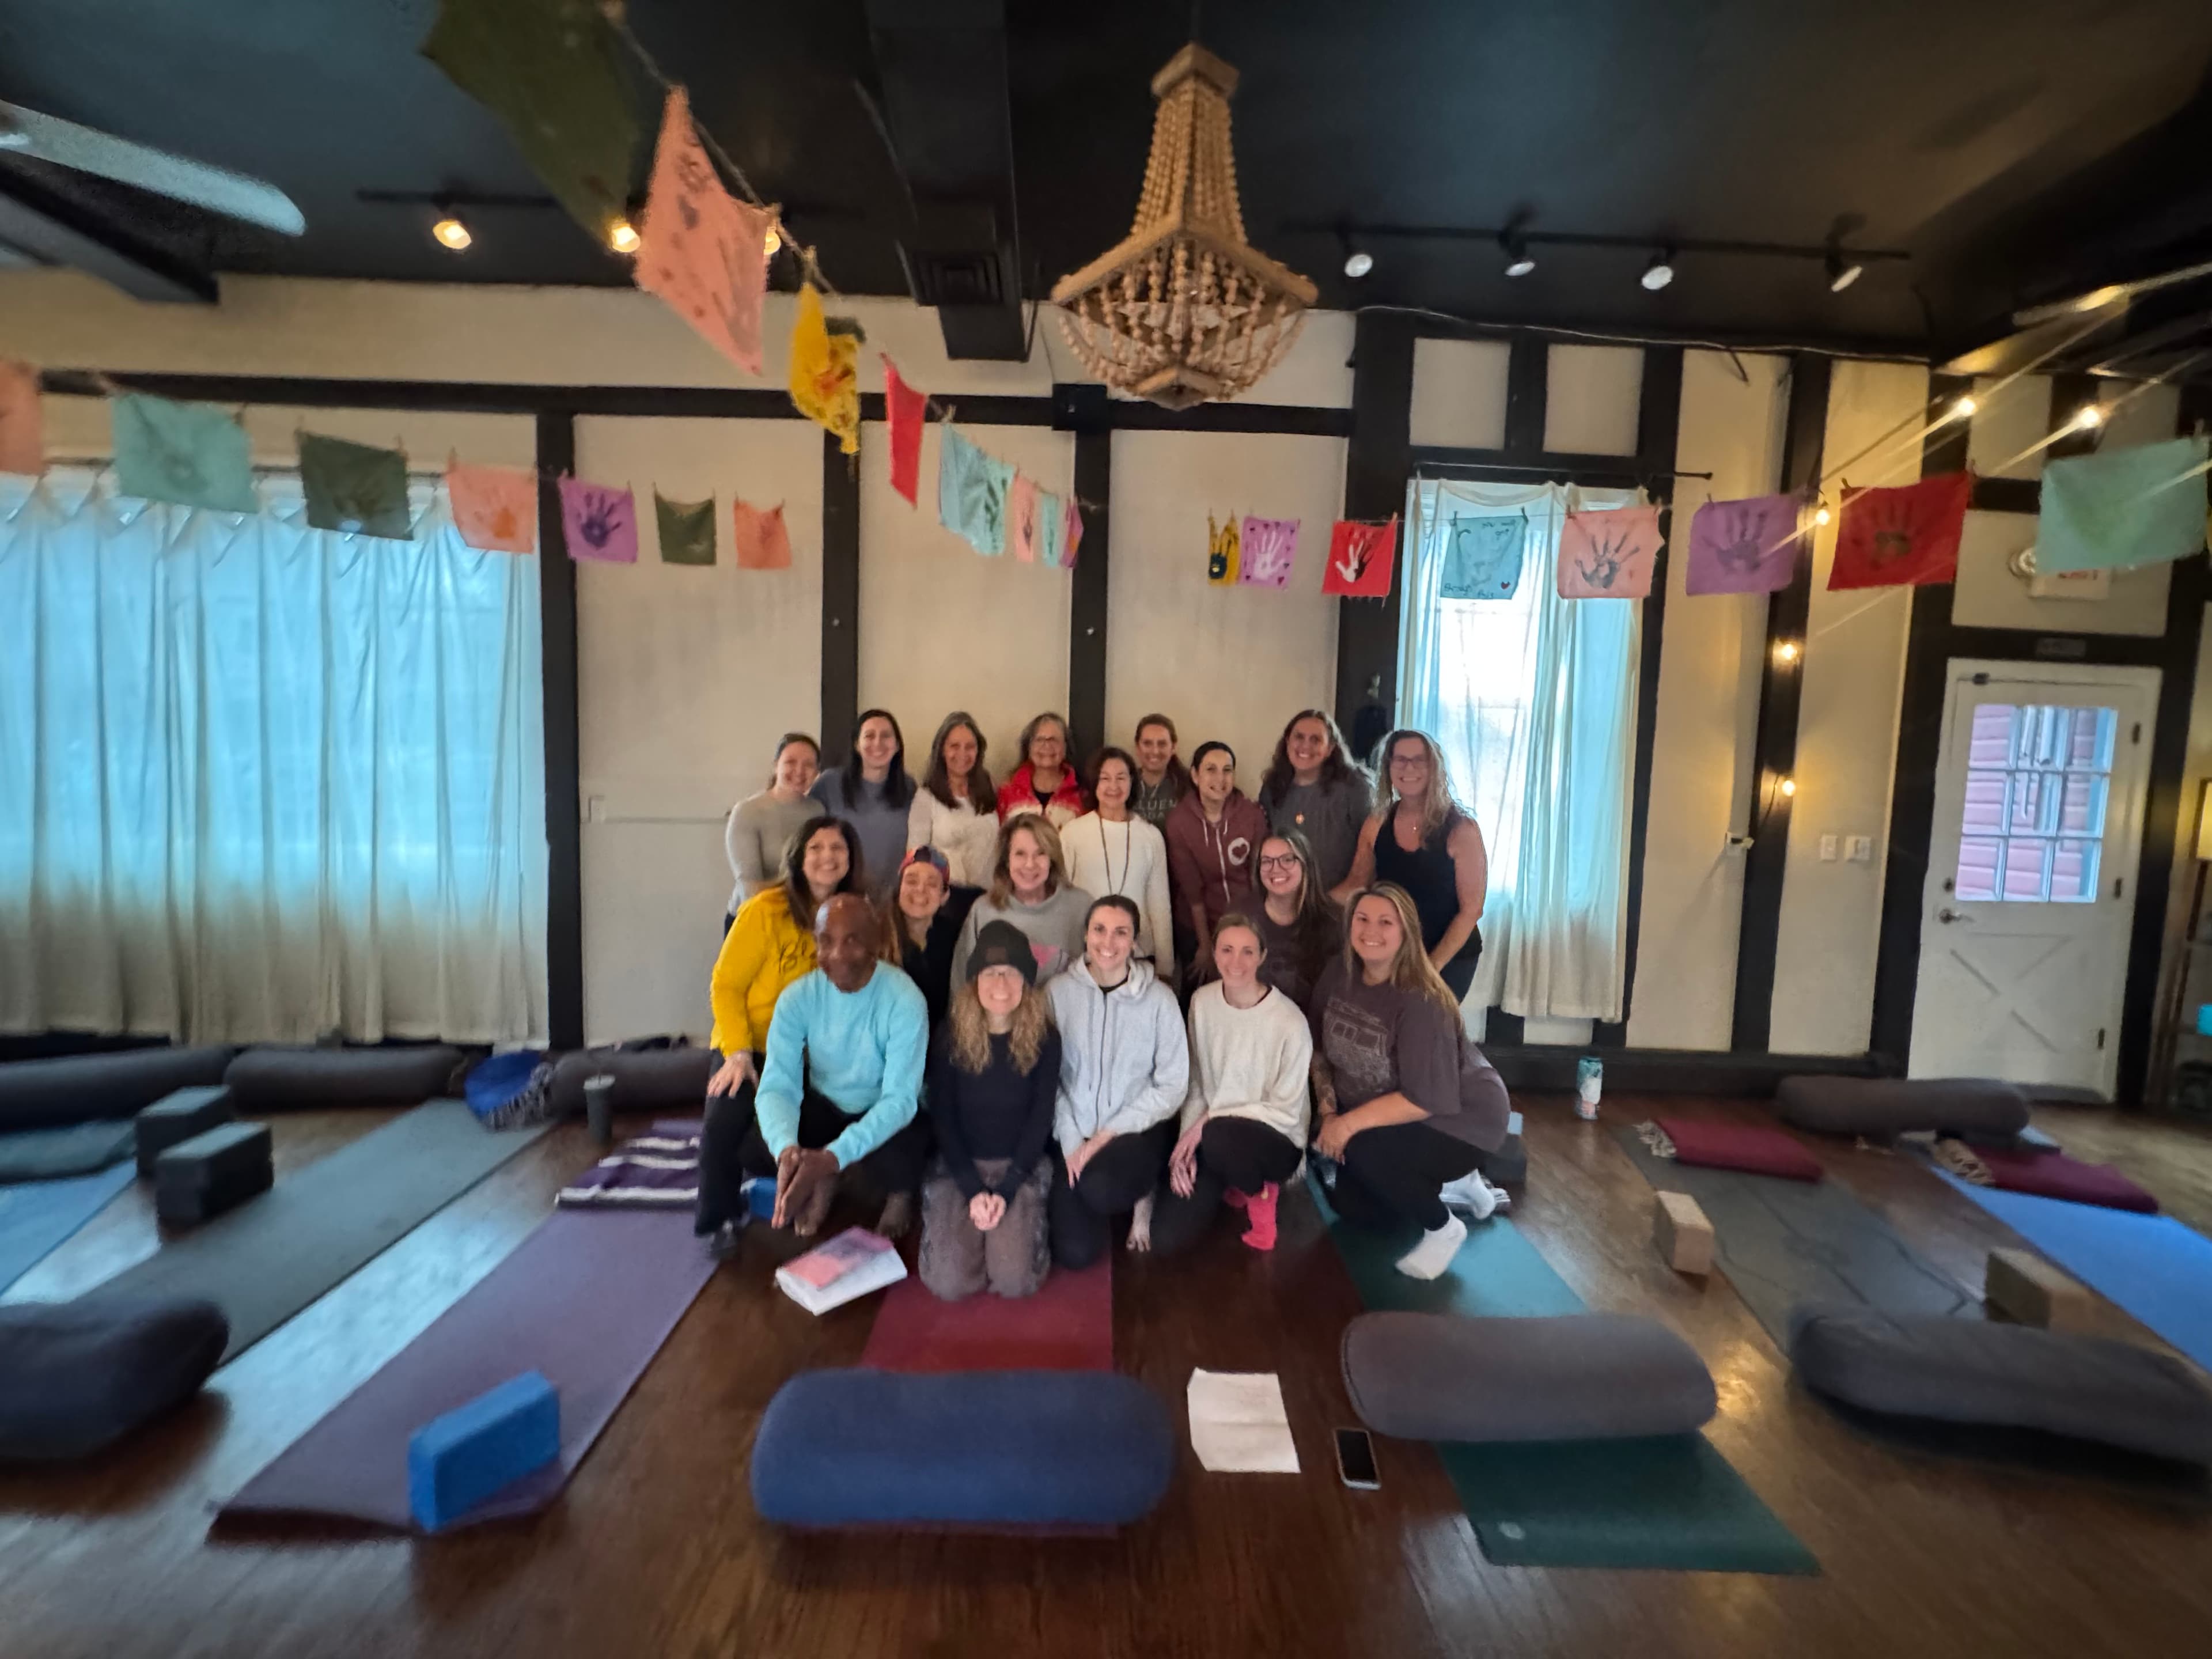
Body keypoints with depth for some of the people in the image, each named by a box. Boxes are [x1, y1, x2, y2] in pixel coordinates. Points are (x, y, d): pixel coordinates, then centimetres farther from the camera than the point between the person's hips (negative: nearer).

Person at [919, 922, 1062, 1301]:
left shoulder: (1045, 1038, -8)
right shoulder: (951, 1036, -7)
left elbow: (1040, 1120, -6)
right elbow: (943, 1119, -4)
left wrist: (1005, 1192, -15)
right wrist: (974, 1190, -14)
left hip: (1022, 1166, -1)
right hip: (959, 1165, 1)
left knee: (1013, 1282, -16)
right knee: (949, 1283, -14)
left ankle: (1026, 1217, 15)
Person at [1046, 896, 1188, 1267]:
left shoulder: (1160, 1000, -10)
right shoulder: (1059, 992, -7)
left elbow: (1172, 1085, -7)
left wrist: (1112, 1131, -13)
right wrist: (1070, 1140, -12)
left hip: (1138, 1129, -2)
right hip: (1074, 1131, 2)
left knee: (1099, 1189, -33)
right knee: (1075, 1252, -8)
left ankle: (1143, 1192, 5)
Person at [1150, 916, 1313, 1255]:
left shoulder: (1290, 1022, -21)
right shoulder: (1202, 1001, -5)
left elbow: (1285, 1112, -14)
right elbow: (1196, 1082, 2)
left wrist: (1209, 1121, -18)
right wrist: (1186, 1139, -10)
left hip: (1275, 1139, -4)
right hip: (1209, 1136, 4)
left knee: (1218, 1136, -39)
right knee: (1166, 1236, -9)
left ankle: (1261, 1190, -3)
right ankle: (1234, 1183, 19)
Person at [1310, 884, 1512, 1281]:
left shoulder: (1420, 1002, -31)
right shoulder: (1339, 974, -12)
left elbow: (1428, 1099, -33)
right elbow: (1318, 1048, -2)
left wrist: (1349, 1123, -30)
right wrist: (1328, 1114, -12)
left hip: (1461, 1119, -7)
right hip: (1387, 1118, 7)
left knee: (1362, 1152, -31)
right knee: (1354, 1210, 12)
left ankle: (1443, 1229, -3)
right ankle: (1453, 1187, 31)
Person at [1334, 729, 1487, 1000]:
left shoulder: (1461, 830, -15)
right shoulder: (1377, 825, -4)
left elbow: (1471, 909, -13)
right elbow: (1355, 887, 1)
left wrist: (1433, 965, -18)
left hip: (1450, 958, -3)